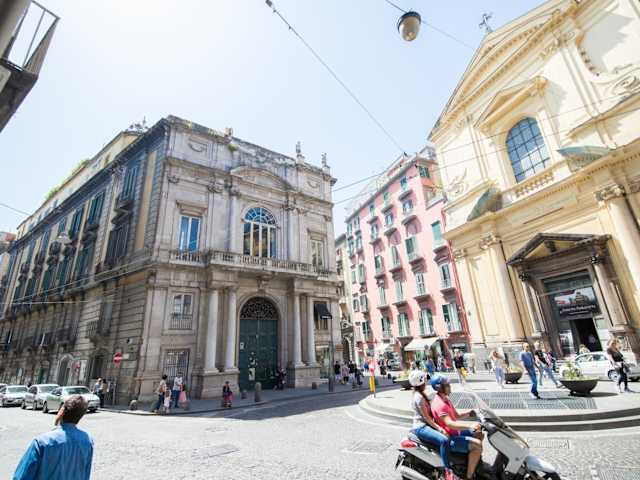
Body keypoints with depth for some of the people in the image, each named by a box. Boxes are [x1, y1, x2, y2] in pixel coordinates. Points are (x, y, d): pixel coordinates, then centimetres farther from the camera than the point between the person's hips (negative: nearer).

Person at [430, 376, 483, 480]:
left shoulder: (446, 400, 9)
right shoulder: (440, 404, -26)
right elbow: (450, 424, -35)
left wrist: (470, 413, 1)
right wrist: (470, 425, -44)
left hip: (455, 432, 10)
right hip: (448, 439, -10)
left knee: (479, 434, 16)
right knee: (477, 445, -20)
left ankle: (476, 460, 31)